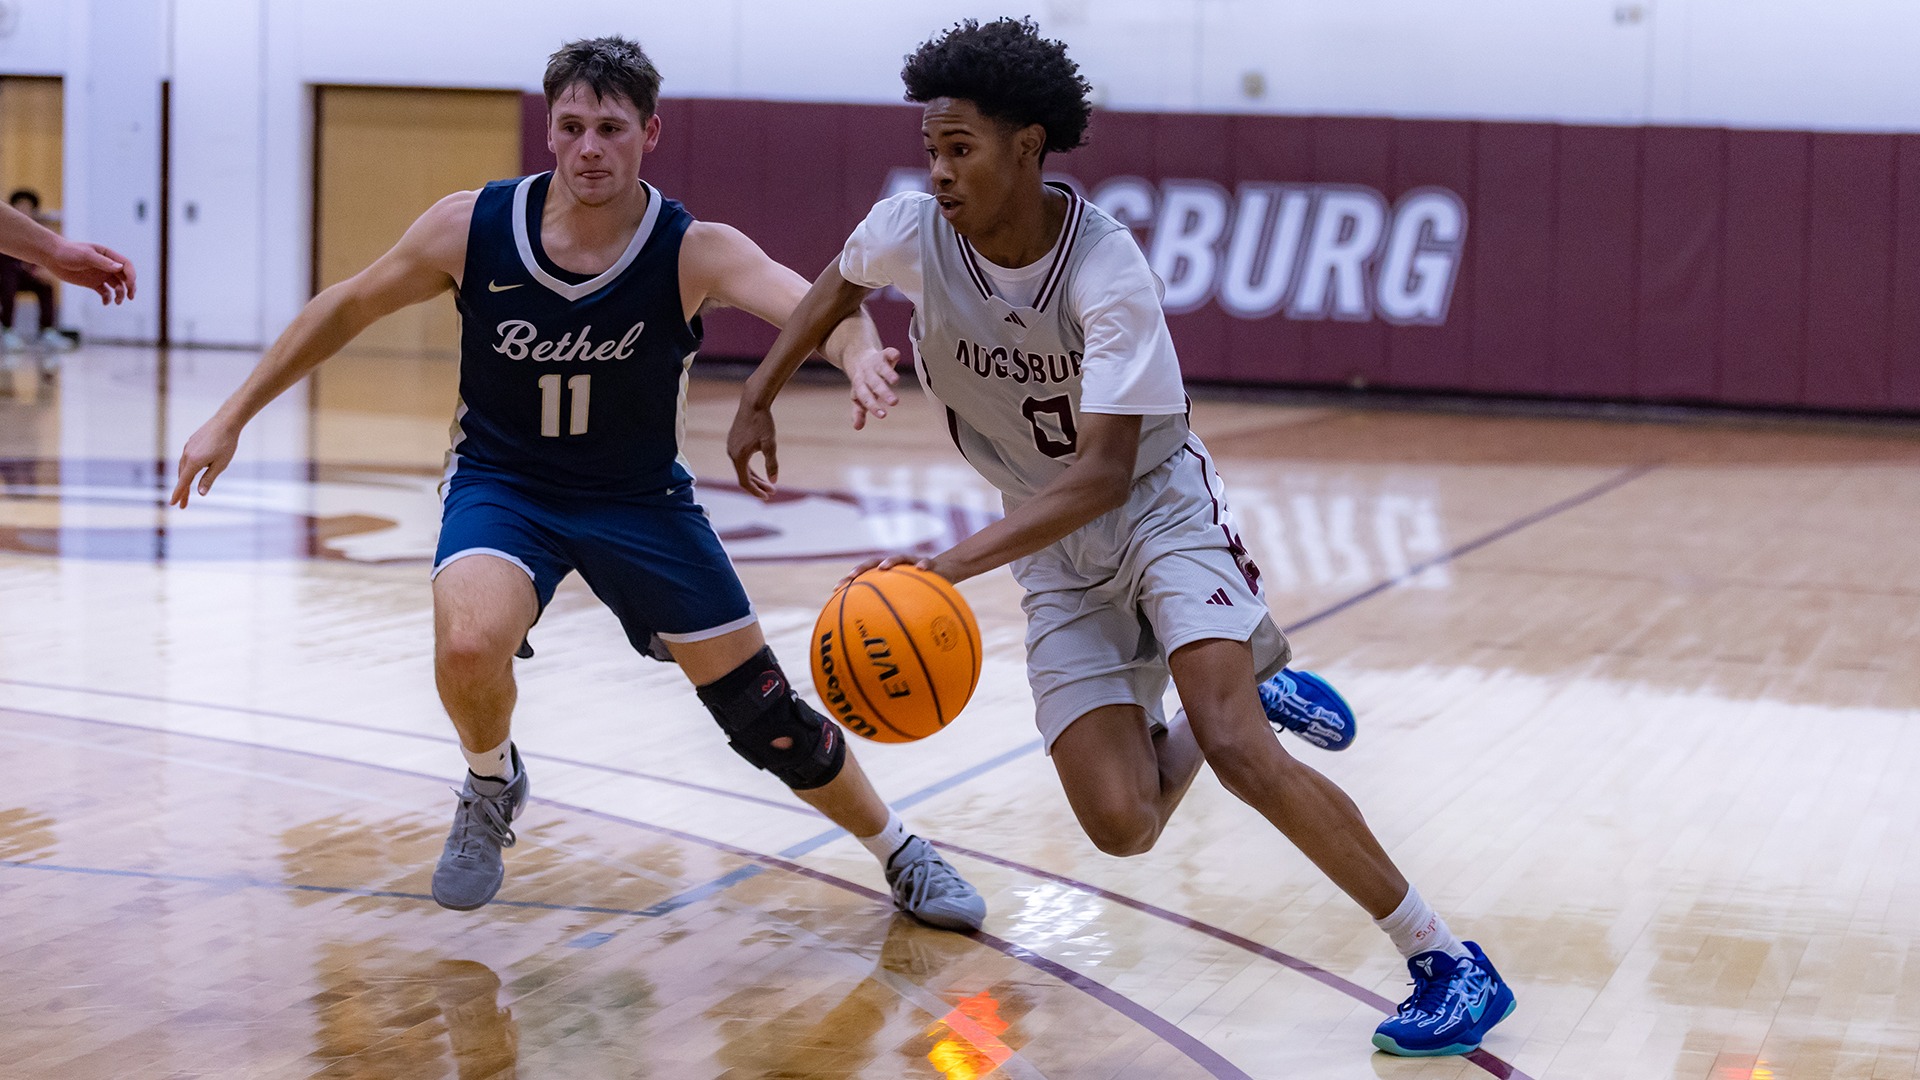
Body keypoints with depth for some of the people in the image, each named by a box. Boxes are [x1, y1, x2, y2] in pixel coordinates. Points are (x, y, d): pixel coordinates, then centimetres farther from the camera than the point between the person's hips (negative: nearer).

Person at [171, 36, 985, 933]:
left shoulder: (694, 252, -22)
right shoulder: (474, 229, -18)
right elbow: (348, 306, -3)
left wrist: (857, 347, -64)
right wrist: (231, 419, -1)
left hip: (639, 497, 0)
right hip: (501, 482, 0)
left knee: (761, 709, 3)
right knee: (468, 647, -32)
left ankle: (901, 856, 29)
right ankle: (492, 789, 3)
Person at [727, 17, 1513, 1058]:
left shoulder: (1107, 270, -28)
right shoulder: (912, 231, -14)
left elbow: (1102, 471, -32)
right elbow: (842, 278, 12)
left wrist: (950, 566, -42)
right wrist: (758, 396, 12)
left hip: (1159, 504, -4)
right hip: (1055, 553, 4)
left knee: (1235, 747, -26)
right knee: (1121, 823, -10)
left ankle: (1448, 962, -14)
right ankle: (1250, 677, 24)